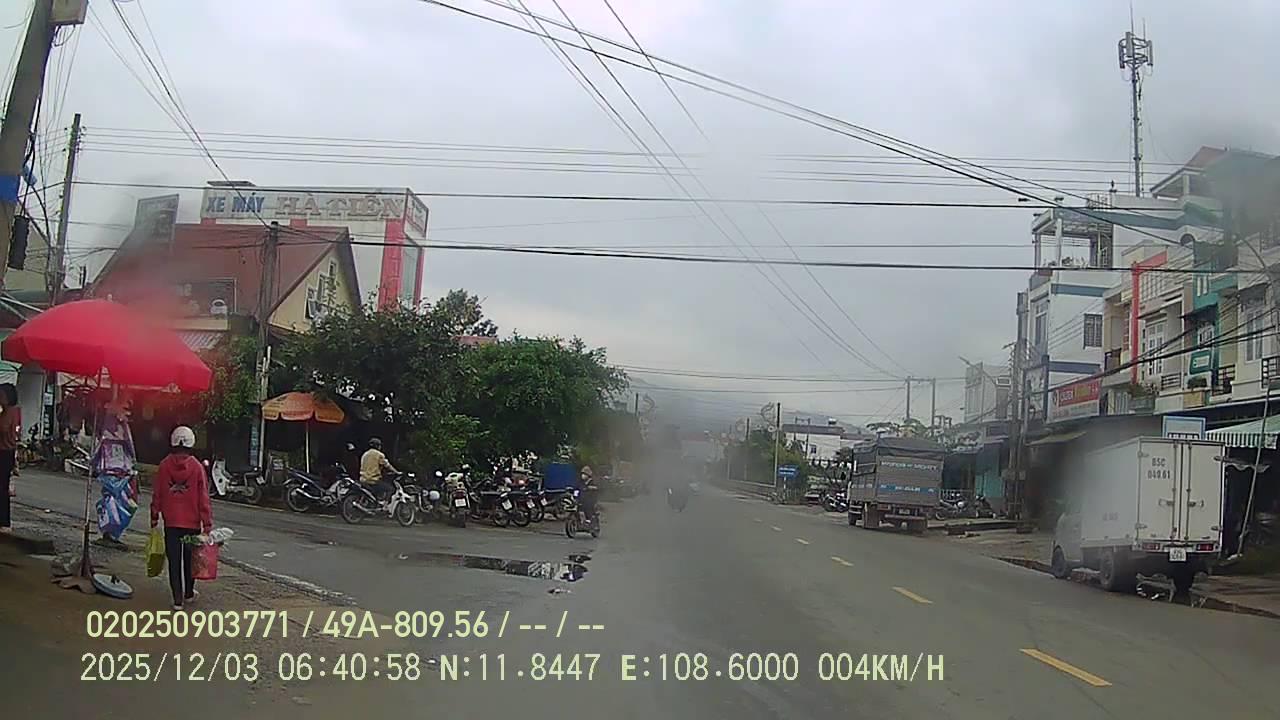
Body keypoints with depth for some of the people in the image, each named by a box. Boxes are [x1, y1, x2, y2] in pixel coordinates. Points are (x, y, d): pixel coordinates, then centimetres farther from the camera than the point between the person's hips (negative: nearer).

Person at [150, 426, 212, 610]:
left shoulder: (164, 465, -6)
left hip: (171, 521, 1)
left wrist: (154, 517, 11)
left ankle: (178, 599, 4)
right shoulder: (197, 467, -10)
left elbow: (156, 494, 0)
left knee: (174, 560, 5)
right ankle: (189, 593, 29)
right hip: (192, 521, 0)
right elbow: (203, 497, -9)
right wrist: (207, 523, -4)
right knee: (190, 559, 16)